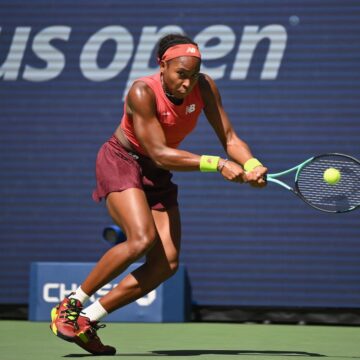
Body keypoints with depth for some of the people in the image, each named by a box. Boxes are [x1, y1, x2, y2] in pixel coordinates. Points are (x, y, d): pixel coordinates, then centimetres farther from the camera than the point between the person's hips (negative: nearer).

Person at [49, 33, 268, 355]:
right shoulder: (143, 93, -27)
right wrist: (217, 164, -37)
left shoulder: (204, 87, -11)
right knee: (143, 238, -31)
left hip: (157, 177, 6)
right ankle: (70, 305, -15)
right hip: (121, 162, -6)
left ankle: (87, 320, 0)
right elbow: (159, 153, -30)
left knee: (167, 263, -9)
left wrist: (251, 166, -29)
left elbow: (229, 138, -8)